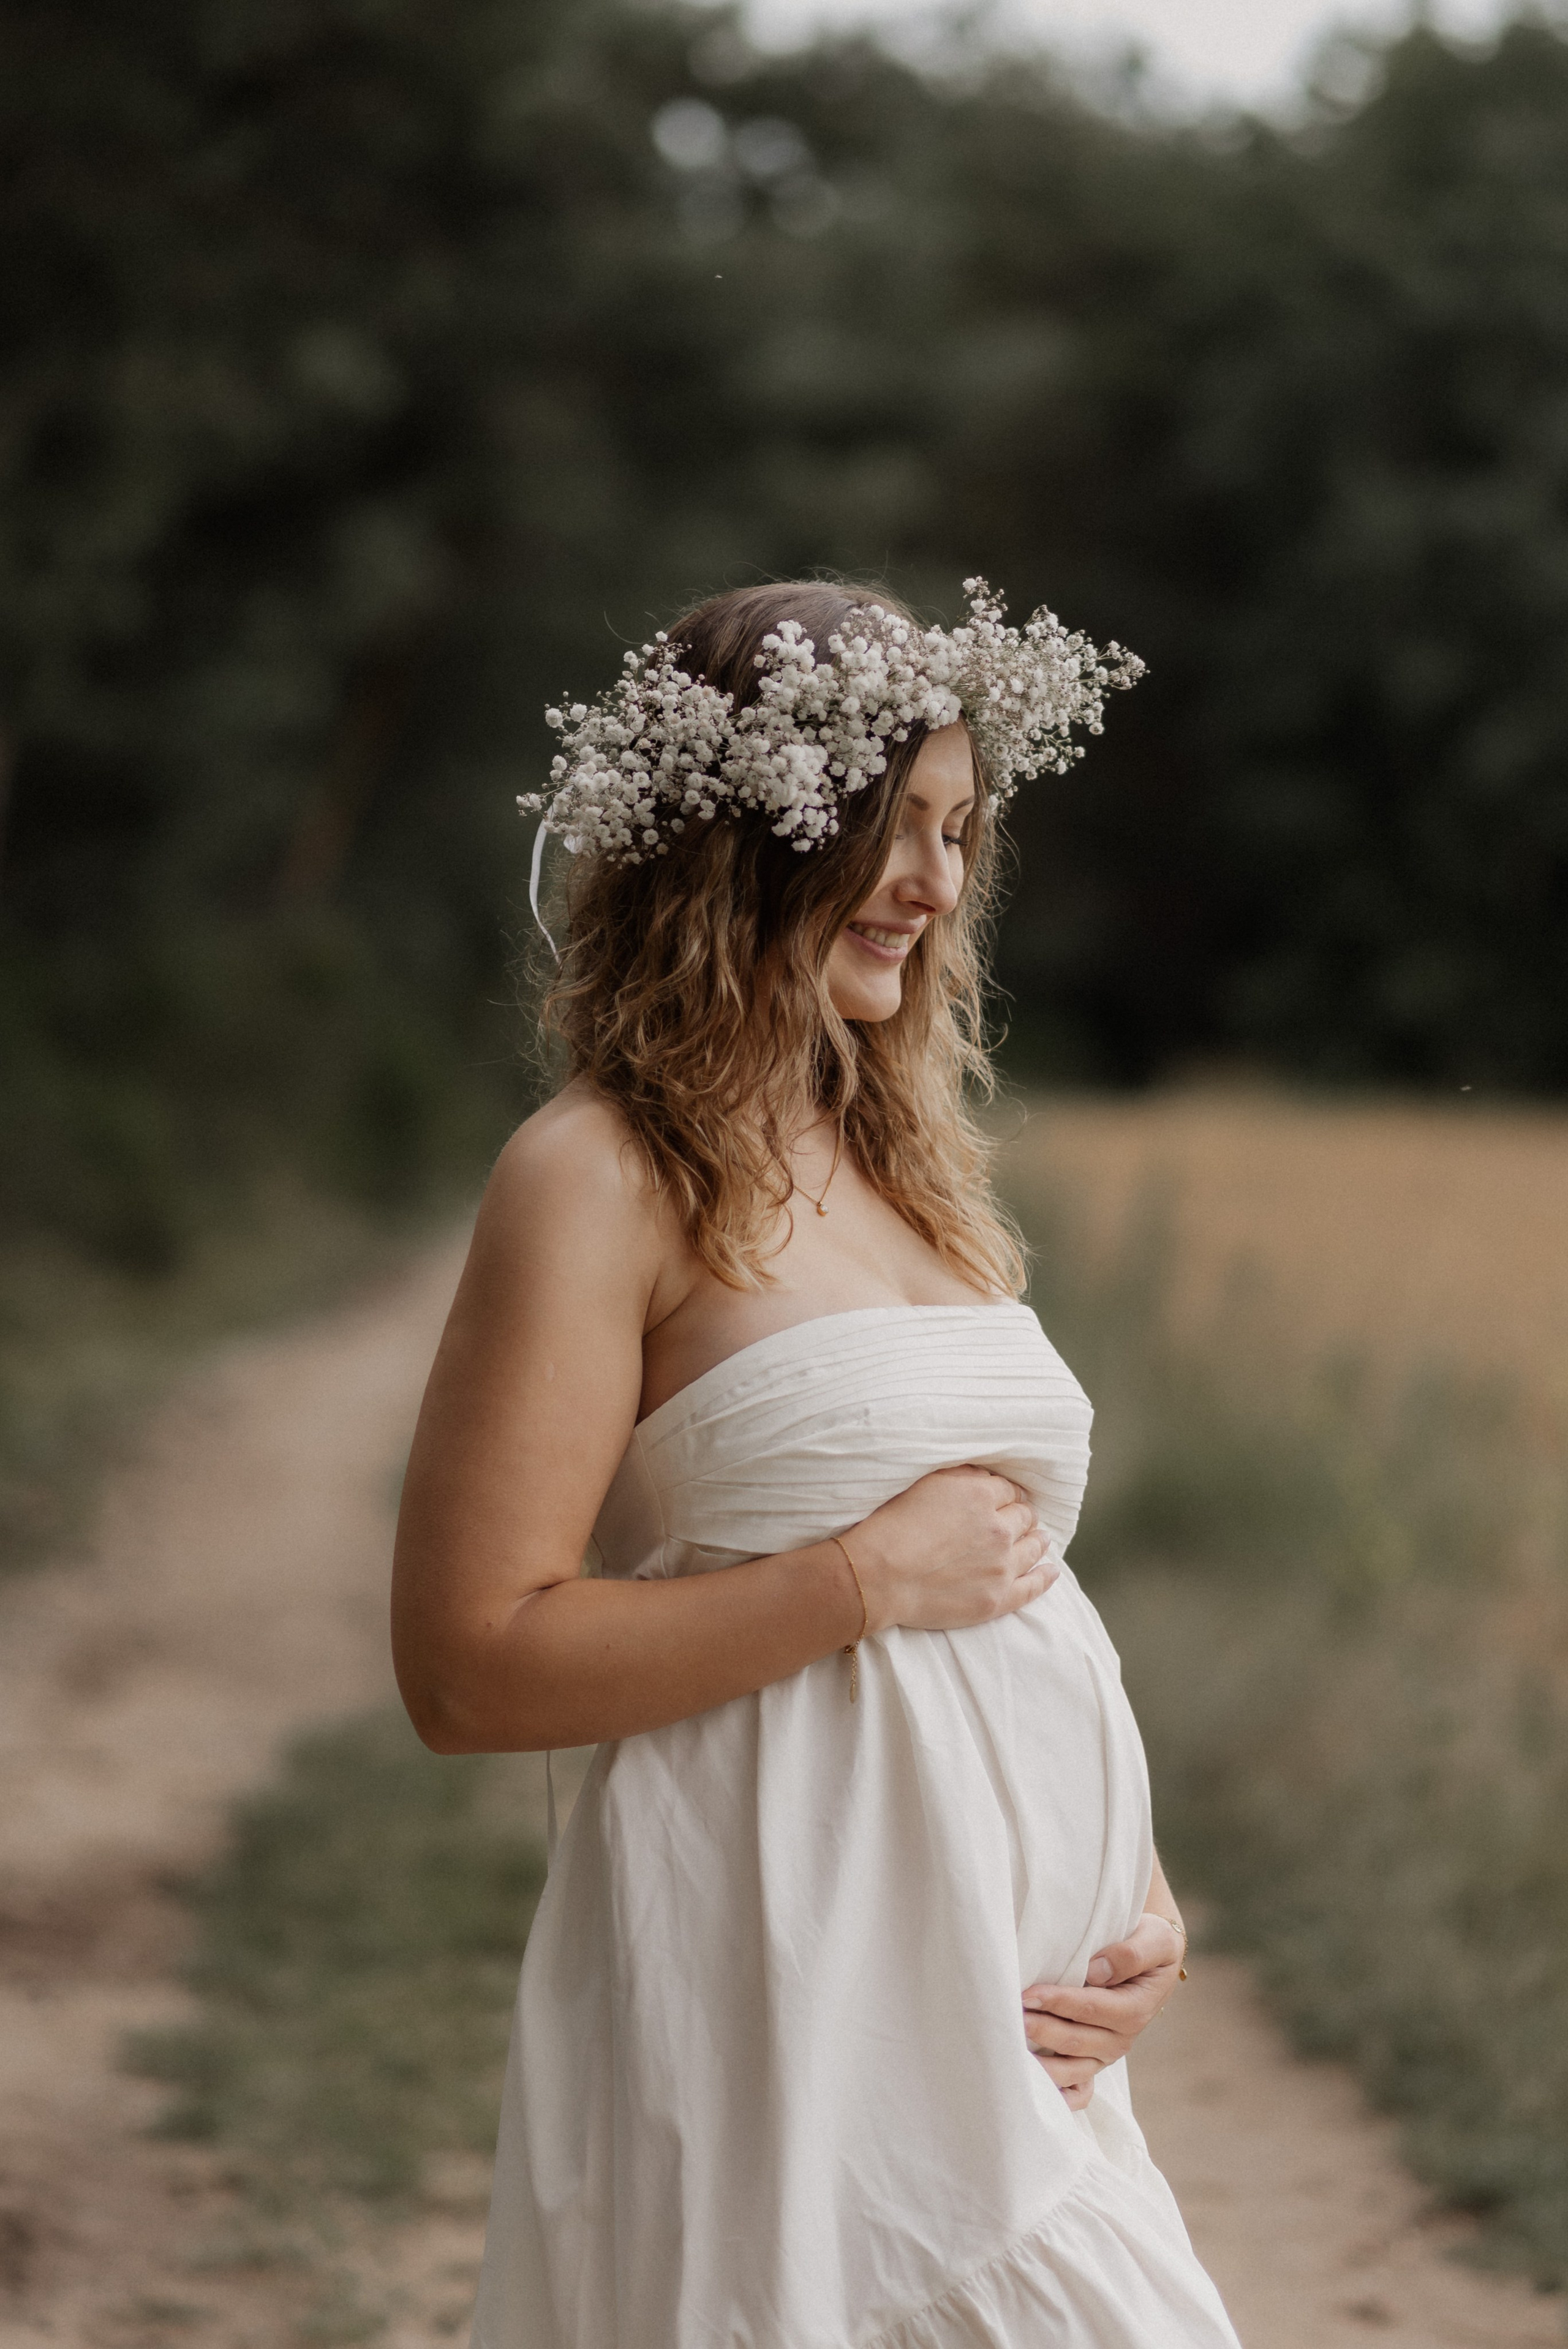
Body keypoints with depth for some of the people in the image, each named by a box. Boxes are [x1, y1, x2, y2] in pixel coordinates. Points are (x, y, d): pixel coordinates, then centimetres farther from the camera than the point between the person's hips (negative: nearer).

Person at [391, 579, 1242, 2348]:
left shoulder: (905, 1161, 15)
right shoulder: (604, 1182, -9)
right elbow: (467, 1671, -15)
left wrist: (1136, 1891, 6)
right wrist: (869, 1577, -14)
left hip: (1009, 2018, 8)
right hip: (785, 1993, -8)